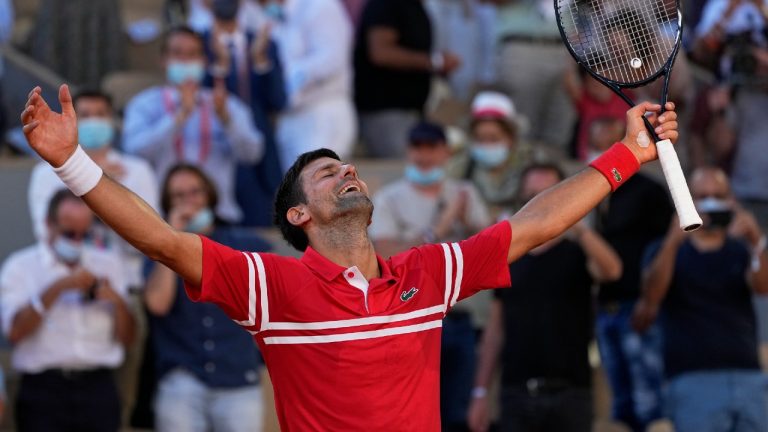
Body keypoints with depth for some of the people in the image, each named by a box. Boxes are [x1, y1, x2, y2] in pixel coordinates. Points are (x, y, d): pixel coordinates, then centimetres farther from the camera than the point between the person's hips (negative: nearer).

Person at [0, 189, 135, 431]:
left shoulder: (106, 265, 18)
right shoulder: (21, 267, 6)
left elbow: (126, 339, 14)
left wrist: (117, 301, -5)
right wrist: (57, 288, -13)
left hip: (98, 387, 3)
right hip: (44, 389, -3)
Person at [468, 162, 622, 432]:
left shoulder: (576, 254, 2)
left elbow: (611, 270, -22)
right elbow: (496, 331, 13)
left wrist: (579, 229, -38)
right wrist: (480, 392, 8)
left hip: (569, 394, -3)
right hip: (517, 393, 3)